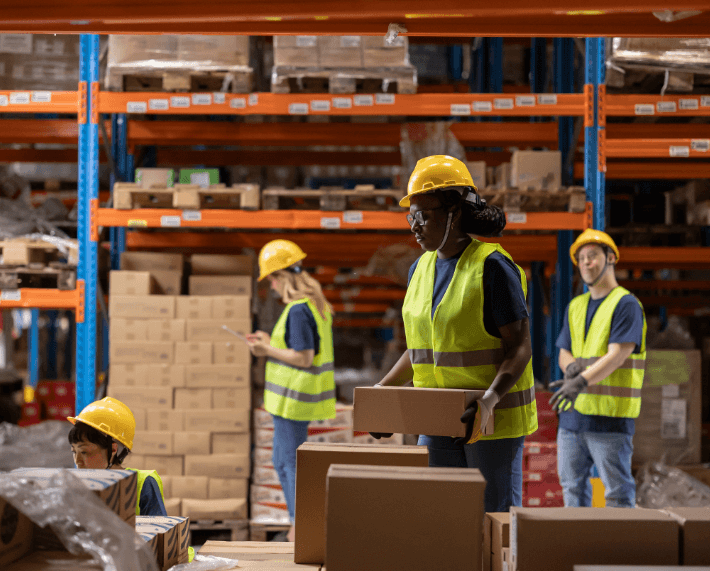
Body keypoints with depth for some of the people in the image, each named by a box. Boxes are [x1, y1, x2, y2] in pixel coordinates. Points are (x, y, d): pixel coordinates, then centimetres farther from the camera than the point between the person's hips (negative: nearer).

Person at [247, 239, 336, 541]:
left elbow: (303, 358, -23)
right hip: (306, 395, 10)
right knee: (282, 459, 18)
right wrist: (270, 342, 15)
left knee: (291, 463, -1)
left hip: (294, 397, -10)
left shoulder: (298, 310, -20)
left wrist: (268, 351, -11)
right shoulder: (318, 304, 11)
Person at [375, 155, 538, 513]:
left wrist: (491, 399, -30)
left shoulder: (492, 266, -12)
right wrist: (381, 392, 6)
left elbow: (520, 346, -15)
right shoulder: (420, 270, 10)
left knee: (496, 516, -1)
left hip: (495, 416, -7)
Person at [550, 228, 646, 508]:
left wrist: (581, 381, -31)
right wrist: (572, 365, -7)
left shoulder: (626, 305, -7)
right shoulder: (575, 307, 17)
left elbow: (617, 356, -18)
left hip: (610, 415, -7)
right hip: (572, 413, 7)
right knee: (572, 486, 11)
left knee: (618, 493, -4)